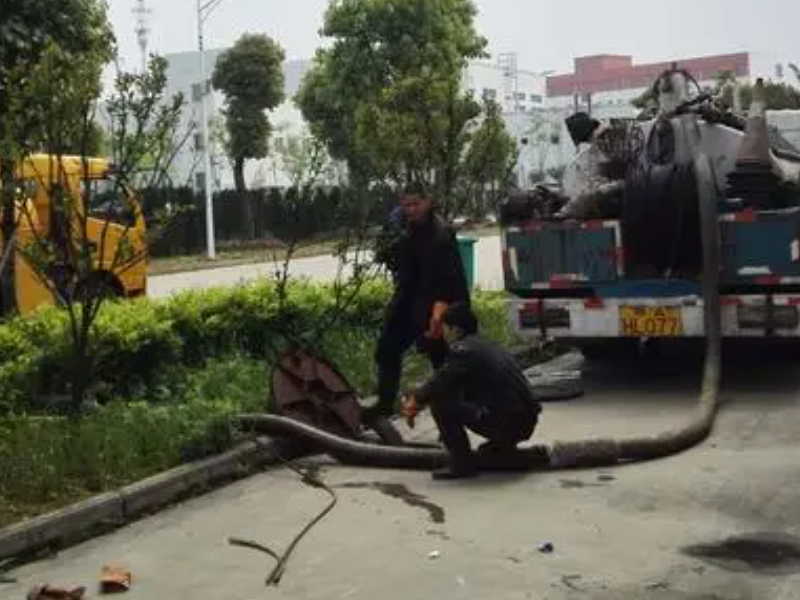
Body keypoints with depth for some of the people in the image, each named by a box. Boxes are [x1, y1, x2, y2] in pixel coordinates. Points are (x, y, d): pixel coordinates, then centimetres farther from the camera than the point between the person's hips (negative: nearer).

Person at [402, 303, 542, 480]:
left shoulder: (462, 349, -7)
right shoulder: (489, 346, 21)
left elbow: (439, 384, -11)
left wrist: (414, 401, 7)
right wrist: (417, 399, 29)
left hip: (505, 423, -9)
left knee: (439, 402, -7)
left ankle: (462, 464, -4)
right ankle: (503, 446, 25)